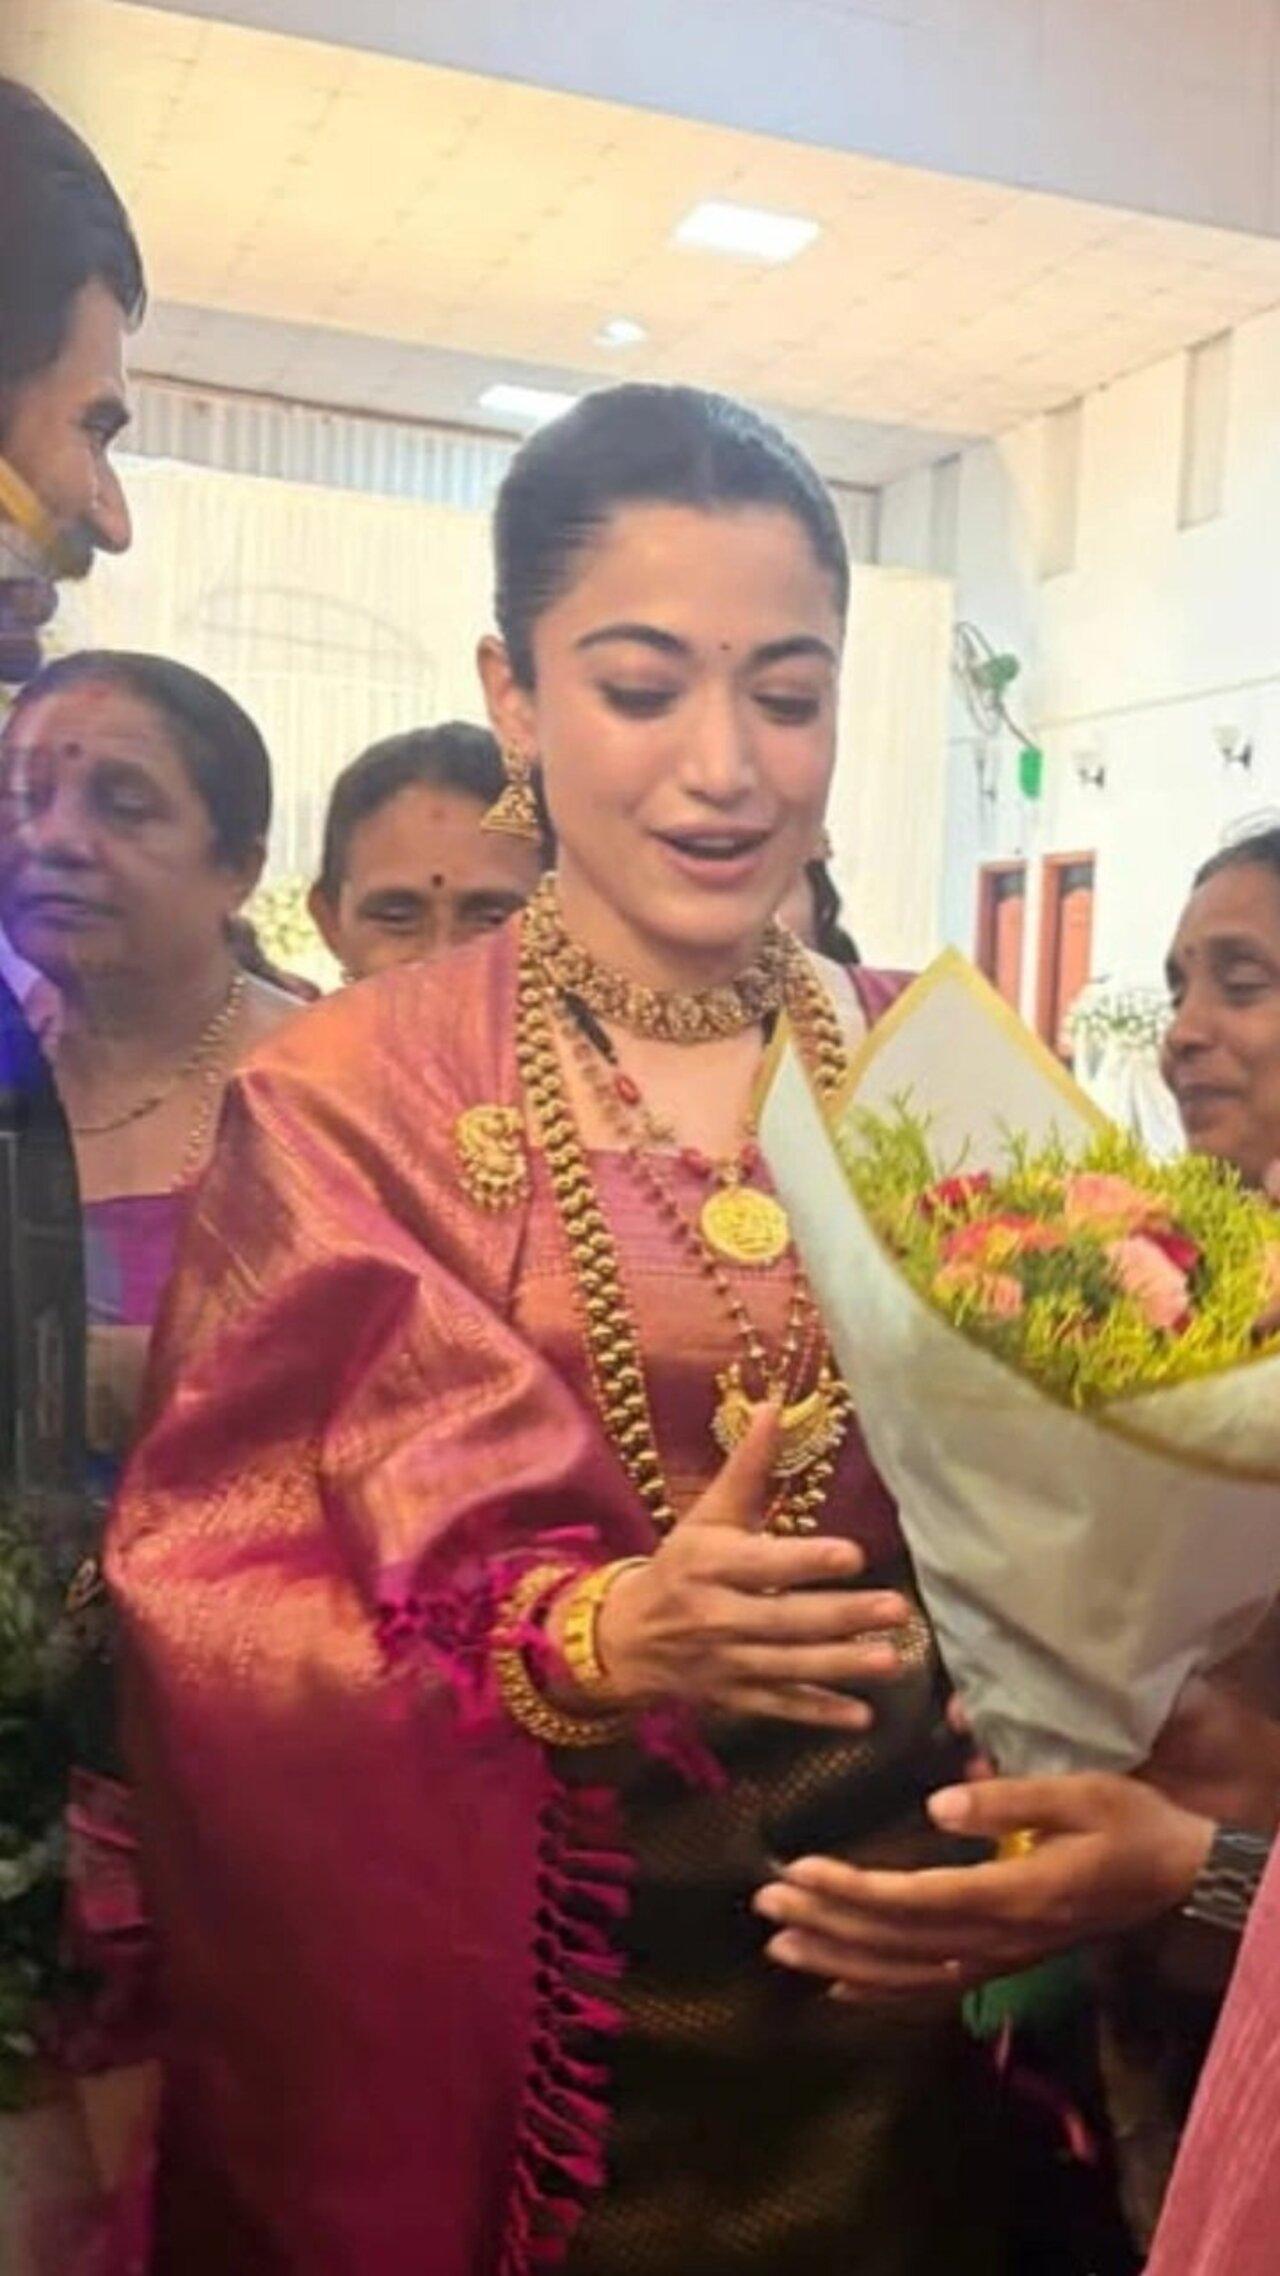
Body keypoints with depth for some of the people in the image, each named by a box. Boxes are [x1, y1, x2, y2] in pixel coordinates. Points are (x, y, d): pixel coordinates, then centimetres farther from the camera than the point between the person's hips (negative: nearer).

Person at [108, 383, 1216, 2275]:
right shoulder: (354, 1106, -11)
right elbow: (206, 1602, -15)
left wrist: (1162, 1833, -16)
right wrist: (589, 1638, -29)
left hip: (891, 2029, 3)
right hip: (490, 2034, -2)